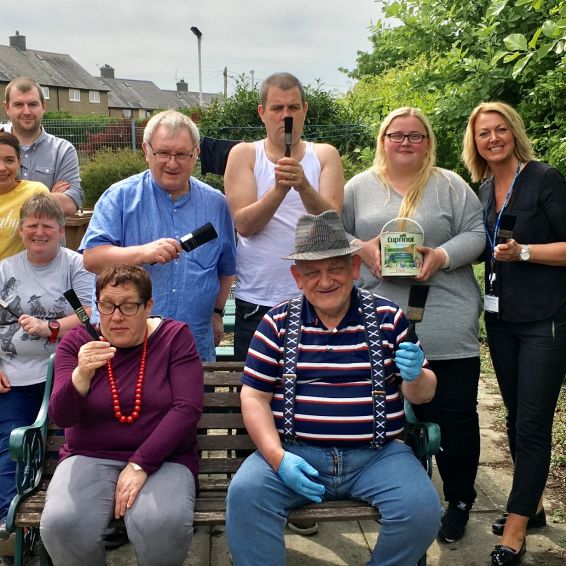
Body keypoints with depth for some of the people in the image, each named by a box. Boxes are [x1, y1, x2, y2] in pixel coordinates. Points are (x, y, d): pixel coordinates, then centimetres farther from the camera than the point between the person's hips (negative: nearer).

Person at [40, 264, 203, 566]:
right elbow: (60, 416, -8)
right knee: (61, 525, -28)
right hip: (89, 457, 2)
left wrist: (140, 464, -17)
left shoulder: (175, 336, -2)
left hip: (162, 458, -1)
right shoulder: (76, 342, 1)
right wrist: (81, 375, -29)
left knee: (163, 526, -32)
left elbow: (187, 408, -11)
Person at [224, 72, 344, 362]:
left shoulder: (325, 156, 6)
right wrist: (279, 189, -23)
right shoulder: (244, 155, 4)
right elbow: (243, 224, -8)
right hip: (257, 302, 0)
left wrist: (304, 187, -25)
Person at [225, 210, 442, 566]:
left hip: (377, 455, 1)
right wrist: (278, 457, -12)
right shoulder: (278, 323, 4)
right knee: (245, 494, -26)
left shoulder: (388, 318, 5)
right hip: (295, 453, -1)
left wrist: (415, 376, -15)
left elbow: (422, 394, 10)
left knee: (422, 507, -22)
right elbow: (254, 397, 3)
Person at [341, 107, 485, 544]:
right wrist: (363, 249, -9)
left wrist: (443, 256, -14)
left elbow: (476, 234, 3)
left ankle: (460, 500, 25)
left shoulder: (450, 185, 7)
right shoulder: (359, 187, 10)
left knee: (455, 415, 4)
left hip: (447, 328, -1)